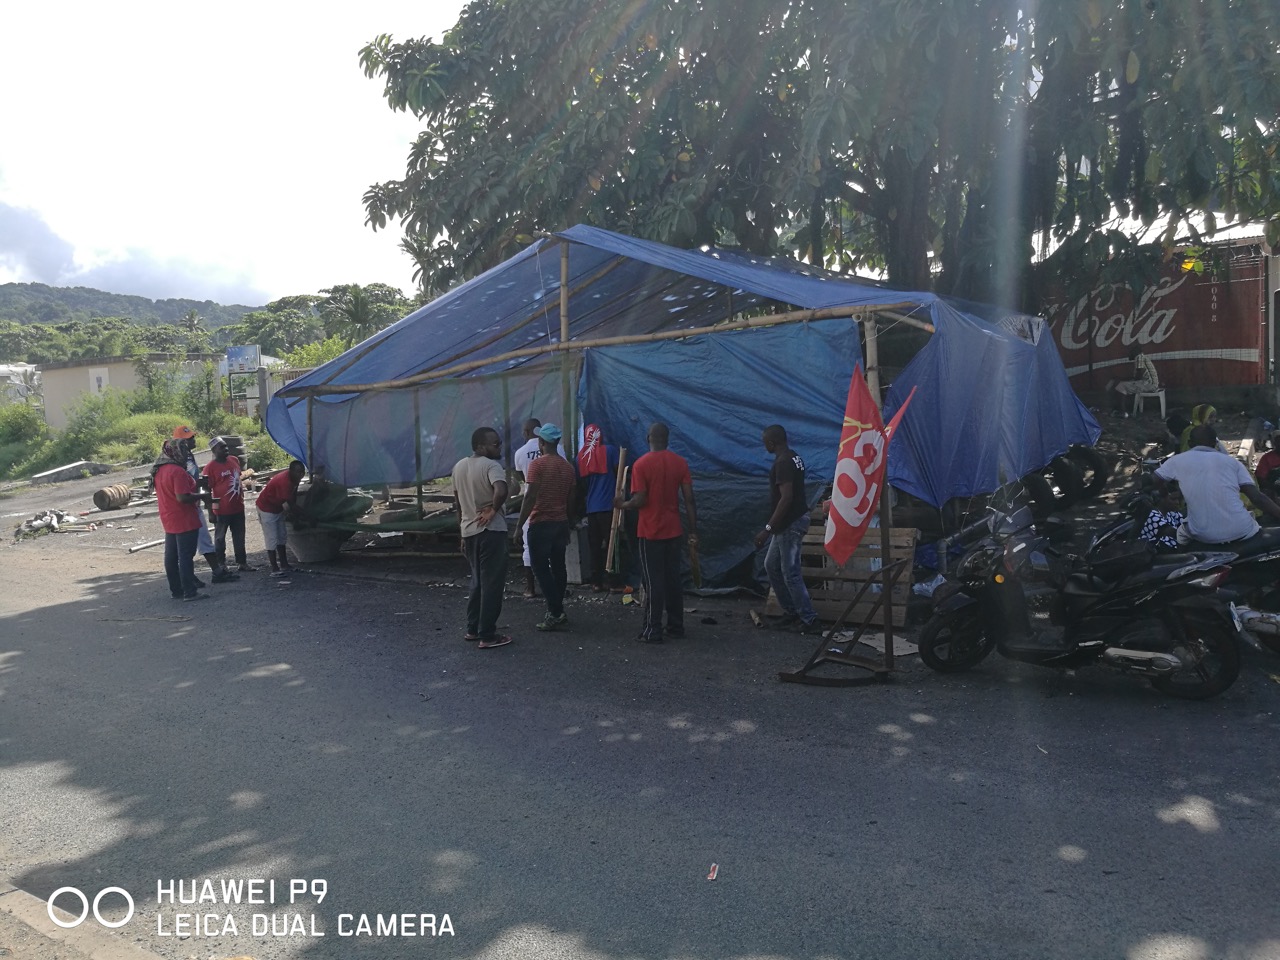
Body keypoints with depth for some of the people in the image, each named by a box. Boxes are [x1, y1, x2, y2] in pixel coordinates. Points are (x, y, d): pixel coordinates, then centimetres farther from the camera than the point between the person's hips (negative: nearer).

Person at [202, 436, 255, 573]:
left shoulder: (235, 460, 5)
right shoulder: (210, 467, -14)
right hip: (222, 511, -6)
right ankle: (221, 566, 16)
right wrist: (210, 512, -14)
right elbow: (207, 491, -13)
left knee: (239, 539, 15)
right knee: (220, 539, 8)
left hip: (238, 508, 6)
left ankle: (242, 563, 25)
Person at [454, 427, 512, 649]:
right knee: (492, 583, 0)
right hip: (490, 531, -8)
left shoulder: (459, 466, 10)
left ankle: (472, 629, 25)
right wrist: (493, 510, -15)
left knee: (477, 581, 21)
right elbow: (501, 491, -33)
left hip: (468, 531, 8)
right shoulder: (491, 466, -14)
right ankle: (487, 636, 3)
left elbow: (457, 502, 15)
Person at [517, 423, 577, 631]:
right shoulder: (567, 466, 7)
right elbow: (571, 500, 11)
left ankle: (556, 614, -6)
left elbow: (530, 497, -17)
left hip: (540, 524, -6)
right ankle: (557, 611, 18)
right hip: (561, 523, 6)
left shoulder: (538, 464, -12)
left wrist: (520, 525, -12)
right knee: (558, 566, 12)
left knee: (541, 568, -1)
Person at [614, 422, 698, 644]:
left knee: (653, 582, 0)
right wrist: (693, 530, 5)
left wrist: (622, 504, 4)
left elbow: (640, 501, -16)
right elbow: (689, 499, 0)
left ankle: (652, 631, 1)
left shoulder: (641, 464, -11)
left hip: (650, 532, -4)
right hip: (673, 531, 4)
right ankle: (676, 626, 18)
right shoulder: (680, 462, 1)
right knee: (673, 579, 13)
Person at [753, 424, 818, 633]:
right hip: (790, 522, 11)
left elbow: (786, 498, -27)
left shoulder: (783, 463, -21)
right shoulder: (794, 457, 11)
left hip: (790, 523, -11)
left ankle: (808, 618, 8)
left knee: (790, 573, -3)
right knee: (771, 565, 16)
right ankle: (791, 611, 24)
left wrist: (768, 529, -24)